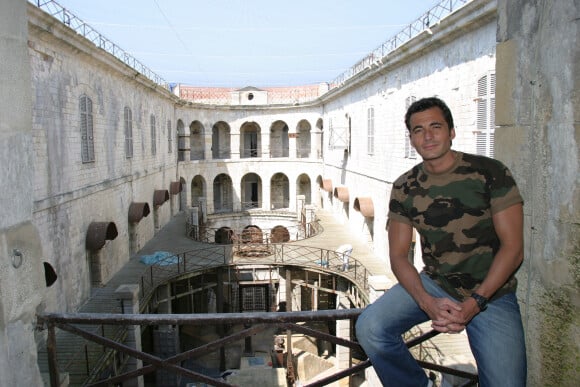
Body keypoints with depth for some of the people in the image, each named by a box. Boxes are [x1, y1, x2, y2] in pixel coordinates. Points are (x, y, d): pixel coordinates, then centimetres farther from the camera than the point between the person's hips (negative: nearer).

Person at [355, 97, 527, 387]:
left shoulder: (490, 172, -9)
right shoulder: (404, 188, -1)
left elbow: (513, 248, -11)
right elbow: (398, 256, -3)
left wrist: (473, 303, -19)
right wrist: (428, 303, -20)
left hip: (491, 292, -1)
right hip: (434, 284, 2)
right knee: (369, 328, -20)